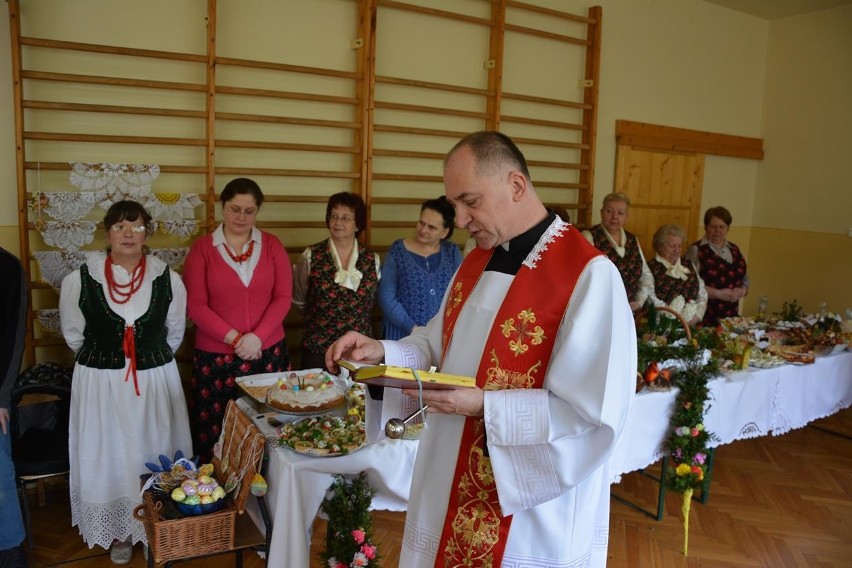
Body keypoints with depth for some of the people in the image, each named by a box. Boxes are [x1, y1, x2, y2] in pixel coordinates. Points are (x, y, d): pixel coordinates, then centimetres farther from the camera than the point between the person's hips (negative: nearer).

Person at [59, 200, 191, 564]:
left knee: (154, 455, 12)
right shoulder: (80, 280, -7)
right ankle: (120, 532, 32)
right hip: (99, 383, 0)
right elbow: (73, 334, 7)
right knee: (109, 457, 12)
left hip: (156, 381, 1)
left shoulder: (168, 280, -5)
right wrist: (102, 359, 13)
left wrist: (151, 361, 12)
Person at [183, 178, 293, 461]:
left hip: (268, 352, 1)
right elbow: (196, 305, -4)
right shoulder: (202, 248, 1)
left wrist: (257, 336, -13)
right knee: (216, 430, 1)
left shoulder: (272, 245, 6)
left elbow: (283, 297, 0)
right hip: (216, 355, -1)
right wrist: (234, 338, -13)